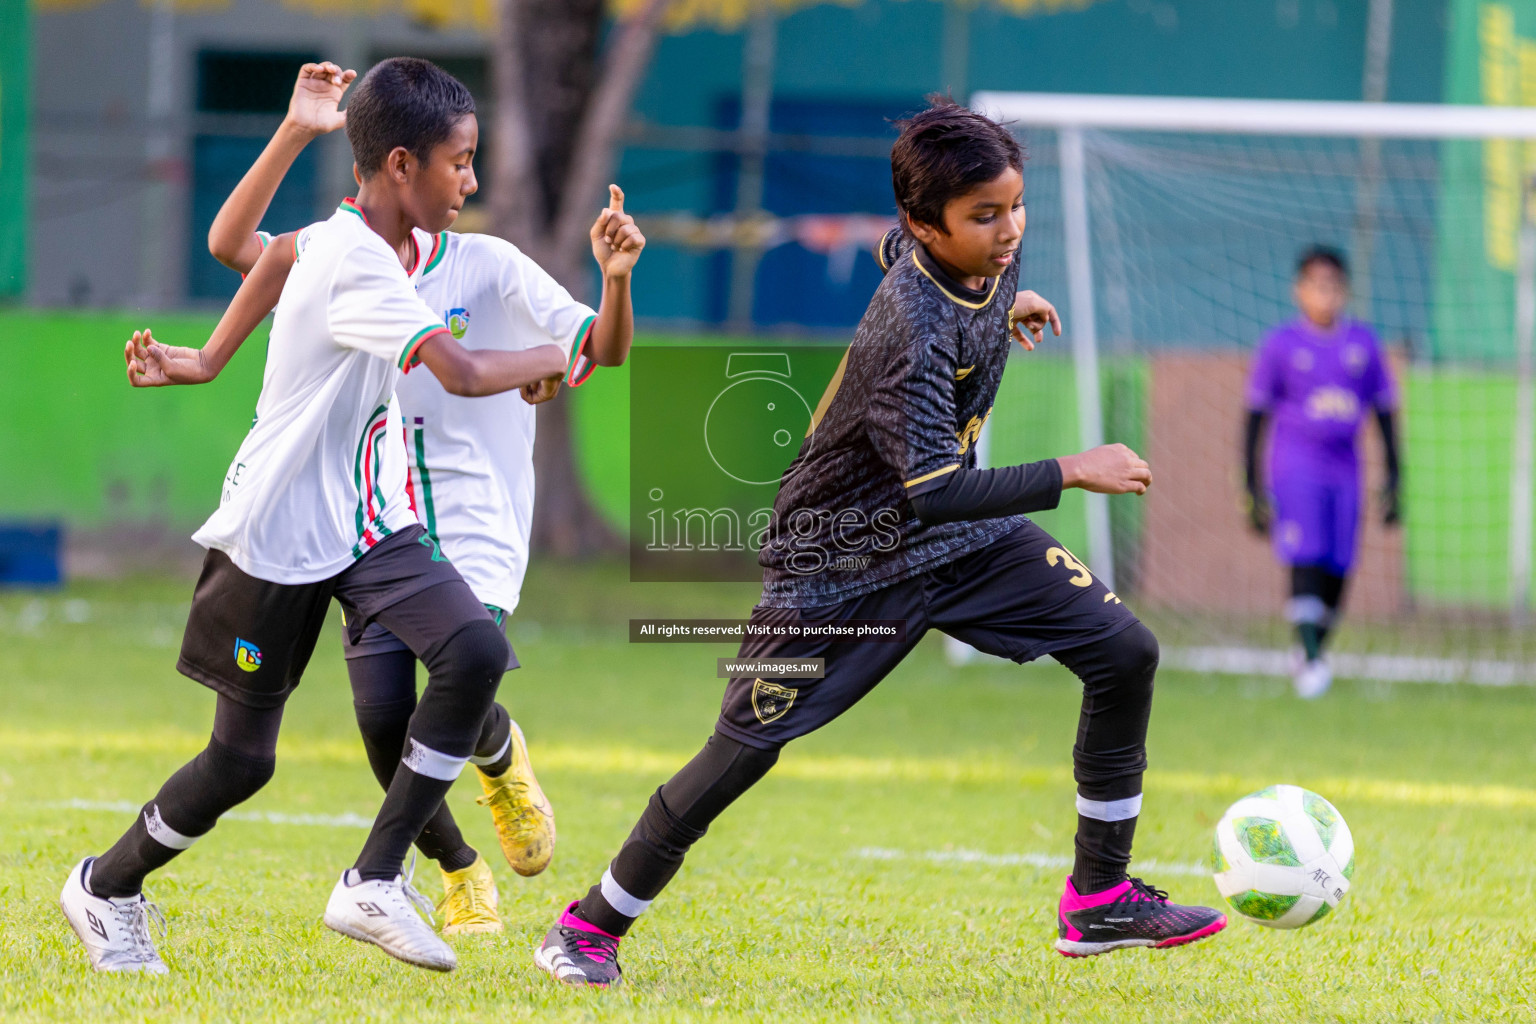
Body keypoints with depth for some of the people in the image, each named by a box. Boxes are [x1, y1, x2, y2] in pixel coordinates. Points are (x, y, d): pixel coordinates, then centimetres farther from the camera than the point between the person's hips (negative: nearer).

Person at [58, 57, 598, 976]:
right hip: (280, 531, -8)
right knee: (242, 760, 4)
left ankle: (374, 883, -13)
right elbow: (464, 375, -36)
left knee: (476, 652, -19)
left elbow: (280, 255, 23)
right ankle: (106, 886, 30)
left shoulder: (365, 237, 2)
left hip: (373, 522, 8)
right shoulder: (357, 267, -27)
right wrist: (551, 358, -17)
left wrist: (207, 360, 30)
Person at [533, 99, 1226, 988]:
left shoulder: (991, 253, -9)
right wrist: (1069, 474, -36)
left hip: (961, 538, 8)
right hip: (844, 560, -7)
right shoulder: (913, 329, -34)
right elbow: (933, 491, -39)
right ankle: (592, 928, 15)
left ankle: (1100, 901, 4)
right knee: (742, 753, -5)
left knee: (1126, 653, -5)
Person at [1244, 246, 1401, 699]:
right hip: (1295, 469, -3)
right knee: (1305, 561, -18)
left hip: (1345, 471, 4)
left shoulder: (1363, 343, 8)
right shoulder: (1281, 344, -1)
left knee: (1337, 572, -1)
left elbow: (1385, 411, 14)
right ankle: (1312, 662, -22)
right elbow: (1255, 416, 2)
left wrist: (1393, 481, 10)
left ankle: (1313, 653, 14)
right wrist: (1252, 487, -2)